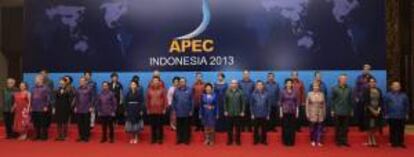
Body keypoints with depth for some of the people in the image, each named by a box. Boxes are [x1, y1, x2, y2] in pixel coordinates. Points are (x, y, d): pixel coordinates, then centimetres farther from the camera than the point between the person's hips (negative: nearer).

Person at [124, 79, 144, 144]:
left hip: (137, 110, -2)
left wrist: (141, 110, -10)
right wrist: (126, 111, 1)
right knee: (130, 124, 2)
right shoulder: (128, 93, 3)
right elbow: (126, 102, 5)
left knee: (136, 124, 2)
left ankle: (136, 138, 11)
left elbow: (141, 102, -5)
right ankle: (131, 138, 12)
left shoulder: (139, 93, -3)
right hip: (130, 110, 2)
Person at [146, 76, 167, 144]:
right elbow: (147, 100, 8)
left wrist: (164, 109, -5)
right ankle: (153, 139, 17)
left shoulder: (162, 89, -3)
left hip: (160, 111, -2)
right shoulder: (149, 90, 3)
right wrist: (148, 109, 6)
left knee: (160, 125, 2)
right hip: (151, 111, 2)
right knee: (153, 125, 7)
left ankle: (160, 139, 12)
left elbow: (165, 99, -2)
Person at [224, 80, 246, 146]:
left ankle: (238, 140, 17)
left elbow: (243, 102, -1)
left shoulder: (240, 92, -1)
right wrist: (225, 111, -1)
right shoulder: (227, 92, 3)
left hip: (238, 113, -1)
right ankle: (230, 140, 17)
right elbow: (225, 102, 5)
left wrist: (242, 111, -5)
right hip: (229, 113, 1)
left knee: (238, 128, 5)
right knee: (229, 127, 6)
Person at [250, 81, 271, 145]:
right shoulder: (253, 94, -3)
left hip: (264, 115, 0)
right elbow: (251, 105, 1)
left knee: (264, 128, 8)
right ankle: (256, 140, 21)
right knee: (256, 128, 8)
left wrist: (268, 114, 0)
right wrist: (252, 114, -3)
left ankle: (264, 140, 22)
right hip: (256, 115, 0)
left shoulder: (266, 94, -3)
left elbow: (269, 105, 1)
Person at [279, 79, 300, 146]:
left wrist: (297, 111, 0)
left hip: (293, 111, 1)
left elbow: (297, 102, 4)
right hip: (285, 111, -1)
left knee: (292, 127, 4)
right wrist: (280, 111, -6)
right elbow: (280, 102, -1)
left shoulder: (294, 92, 2)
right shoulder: (283, 92, -2)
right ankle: (286, 141, 11)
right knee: (285, 126, 1)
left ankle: (292, 142, 14)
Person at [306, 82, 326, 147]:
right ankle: (313, 141, 18)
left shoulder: (322, 94, 3)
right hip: (312, 114, -1)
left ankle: (319, 141, 10)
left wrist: (324, 113, 6)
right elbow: (307, 104, -1)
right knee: (312, 128, 4)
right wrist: (307, 113, -4)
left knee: (319, 128, 2)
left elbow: (324, 104, 7)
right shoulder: (309, 94, -2)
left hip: (320, 114, 2)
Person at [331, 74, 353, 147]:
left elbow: (351, 100, 8)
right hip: (337, 111, -2)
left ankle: (344, 141, 15)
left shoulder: (349, 89, 5)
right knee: (338, 127, 6)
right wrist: (332, 110, -4)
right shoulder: (335, 88, -2)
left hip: (346, 111, 2)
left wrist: (351, 110, 8)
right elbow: (332, 100, -1)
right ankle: (338, 141, 15)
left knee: (345, 127, 6)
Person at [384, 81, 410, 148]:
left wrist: (406, 114, 9)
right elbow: (385, 105, 1)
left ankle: (401, 142, 14)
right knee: (393, 130, 2)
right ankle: (393, 142, 10)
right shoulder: (388, 95, 0)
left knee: (401, 130, 5)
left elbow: (407, 105, 13)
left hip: (402, 116, 2)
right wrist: (386, 114, -2)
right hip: (392, 116, -2)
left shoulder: (403, 95, 8)